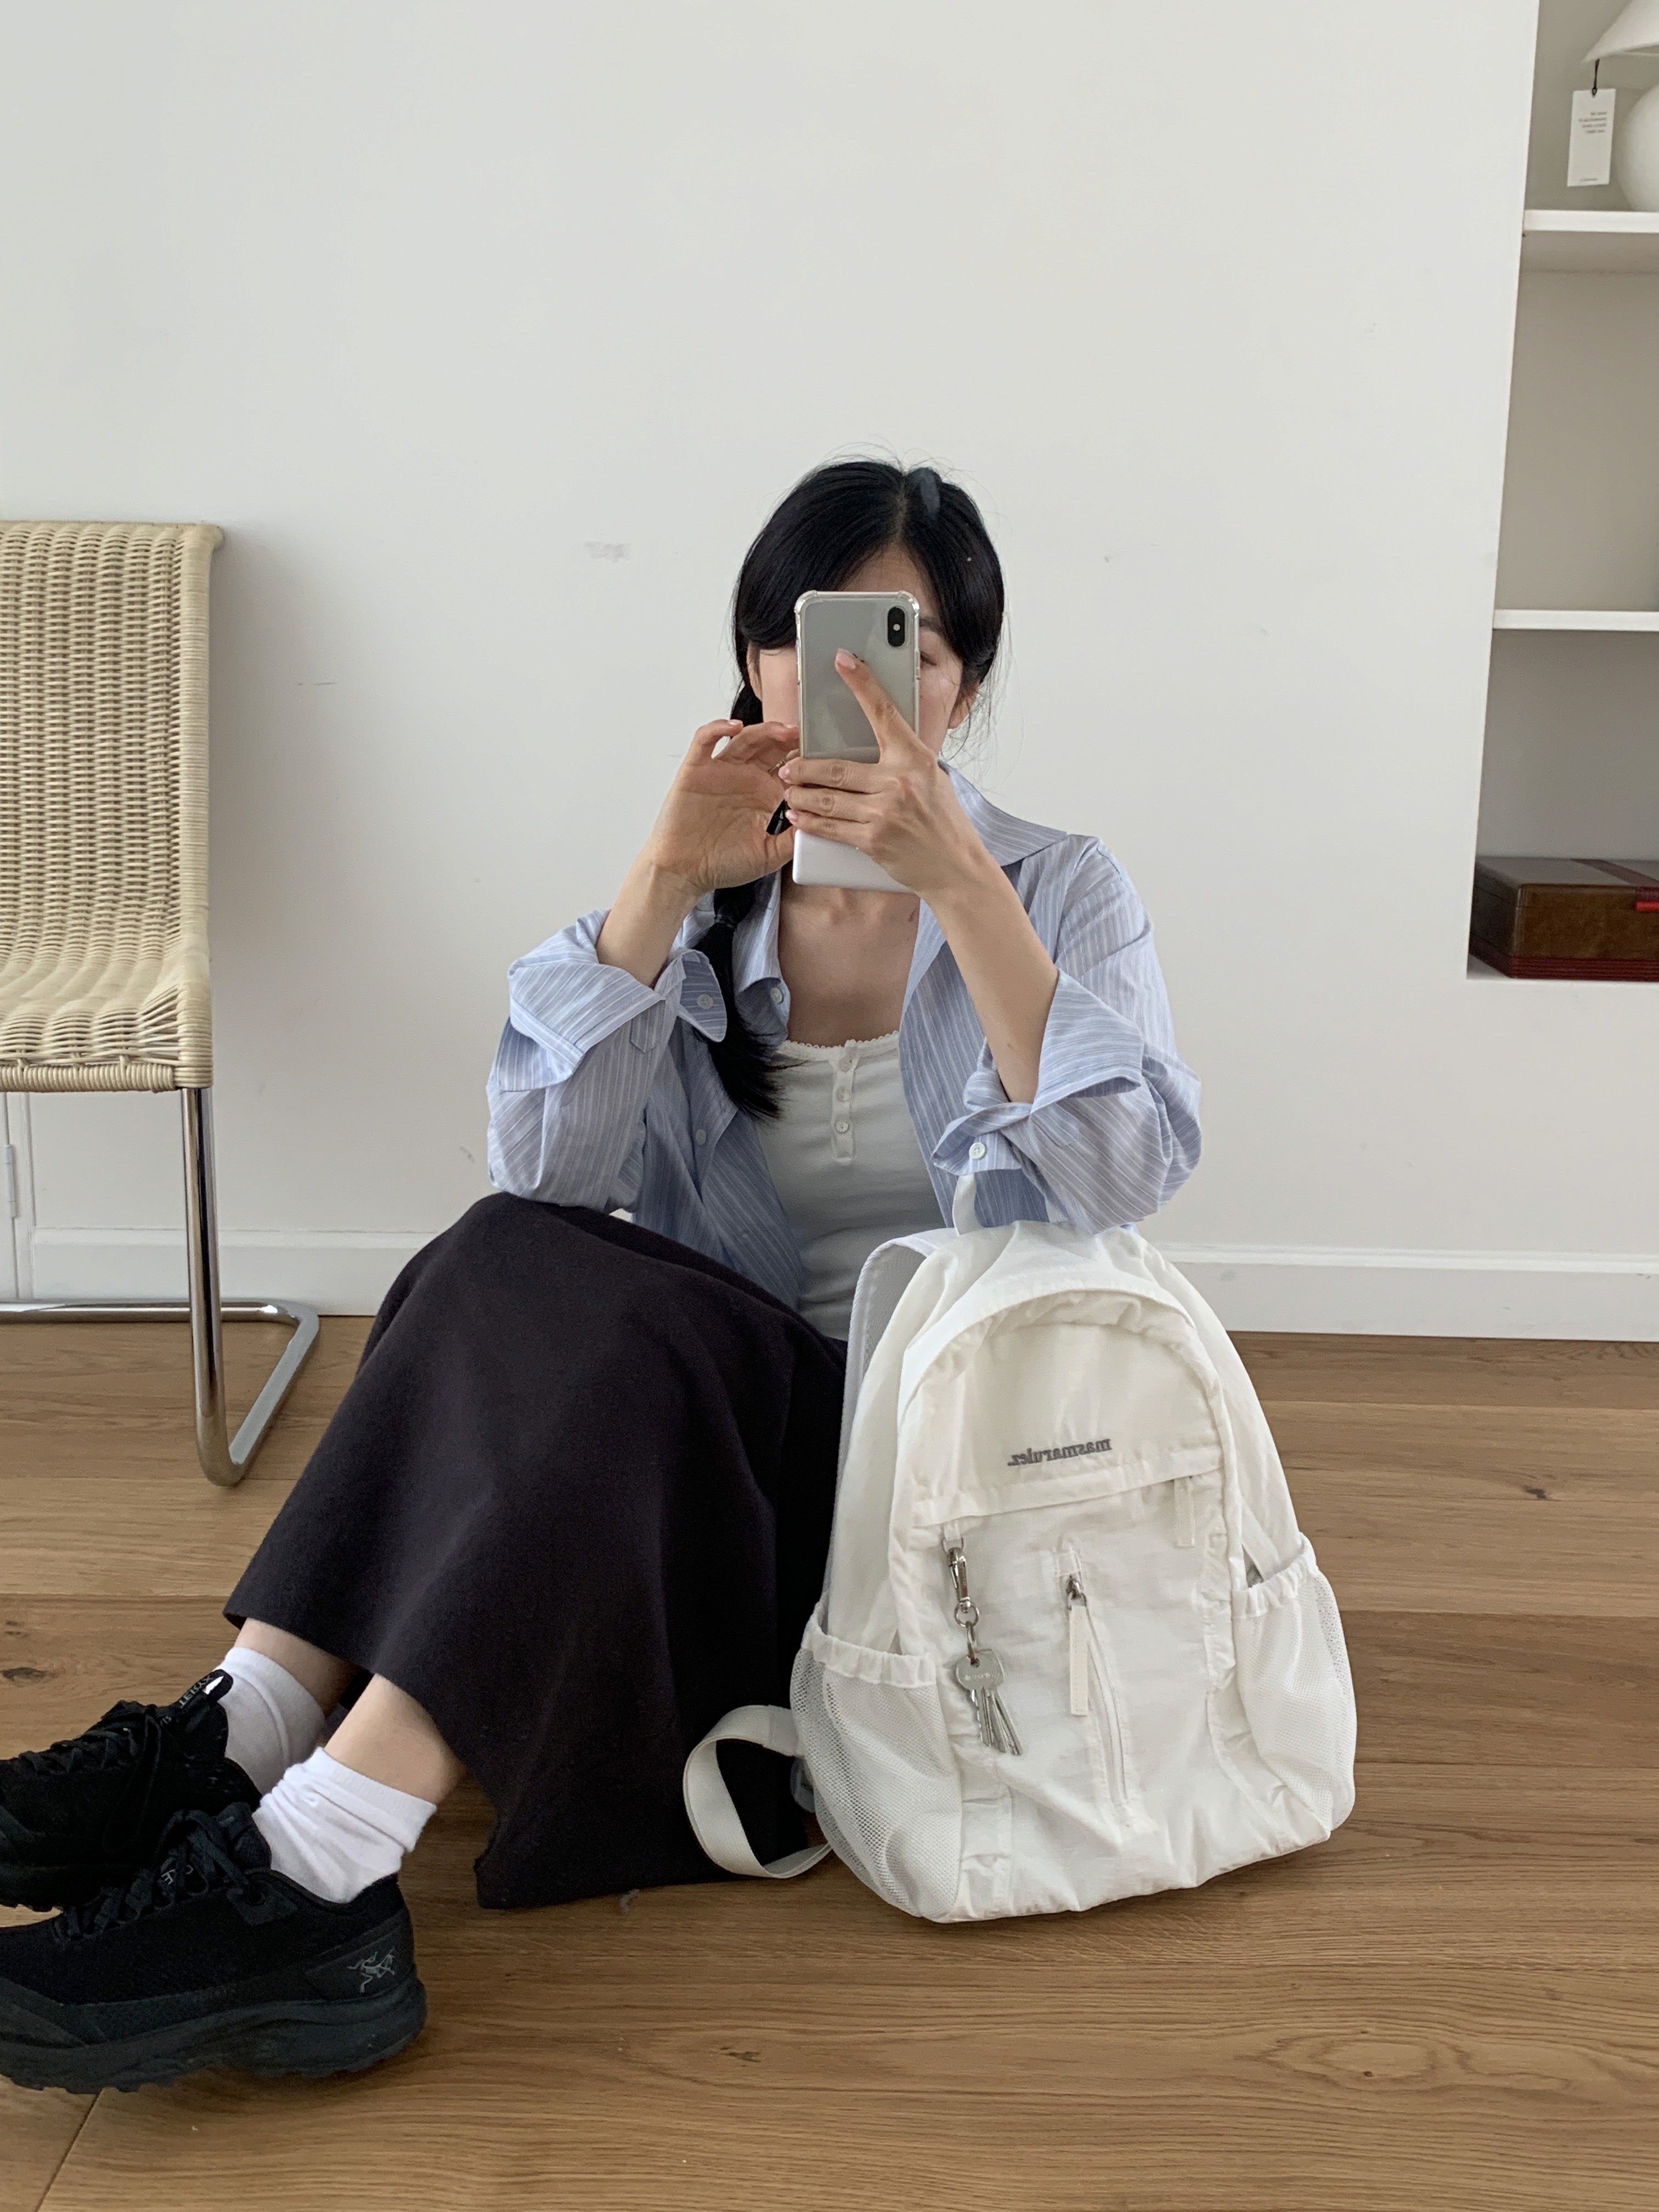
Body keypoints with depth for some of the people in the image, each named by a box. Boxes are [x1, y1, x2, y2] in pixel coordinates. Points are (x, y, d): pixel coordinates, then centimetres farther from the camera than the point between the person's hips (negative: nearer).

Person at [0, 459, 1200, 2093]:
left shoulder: (1060, 892, 3)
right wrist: (662, 878, -17)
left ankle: (309, 1868, -39)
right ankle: (248, 1738, -33)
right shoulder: (704, 901, 10)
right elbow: (546, 1169, -6)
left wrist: (955, 877, -25)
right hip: (701, 1418, 3)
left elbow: (1127, 1178, -17)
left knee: (608, 1321, -32)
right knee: (507, 1266, -28)